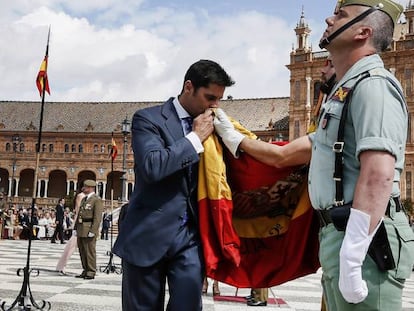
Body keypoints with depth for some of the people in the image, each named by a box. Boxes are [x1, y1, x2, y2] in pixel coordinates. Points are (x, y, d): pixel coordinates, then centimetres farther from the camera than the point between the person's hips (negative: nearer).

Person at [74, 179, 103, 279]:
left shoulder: (97, 200, -9)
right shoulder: (84, 199, 18)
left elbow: (98, 217, -16)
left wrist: (92, 231, -21)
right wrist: (76, 228, 15)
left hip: (89, 230, -9)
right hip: (81, 229, 9)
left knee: (90, 251, -3)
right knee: (82, 251, 12)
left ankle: (91, 272, 4)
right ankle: (85, 271, 21)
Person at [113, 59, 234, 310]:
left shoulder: (210, 126, 11)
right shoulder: (148, 118, -4)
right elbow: (152, 166, -22)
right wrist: (196, 137, -14)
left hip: (191, 235, 4)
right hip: (149, 234, -3)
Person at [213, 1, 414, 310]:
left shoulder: (372, 85, -12)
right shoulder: (348, 91, 20)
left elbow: (379, 175, -25)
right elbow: (285, 156, 24)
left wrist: (351, 259, -29)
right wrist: (234, 138, 30)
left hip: (362, 240, -10)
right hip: (340, 235, 10)